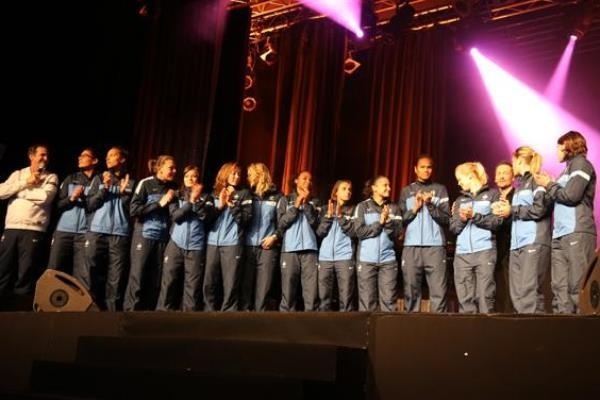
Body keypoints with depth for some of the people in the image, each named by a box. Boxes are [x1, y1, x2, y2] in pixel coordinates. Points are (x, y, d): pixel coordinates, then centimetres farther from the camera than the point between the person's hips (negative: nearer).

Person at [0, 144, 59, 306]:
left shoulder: (51, 177, 10)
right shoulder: (18, 174, 17)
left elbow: (45, 196, -10)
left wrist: (19, 192, 1)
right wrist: (26, 183, -4)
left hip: (33, 230, -2)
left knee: (25, 274, -5)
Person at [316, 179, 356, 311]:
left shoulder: (352, 210, 10)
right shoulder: (325, 209, 15)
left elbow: (353, 232, -2)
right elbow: (319, 233, 6)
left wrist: (340, 216, -8)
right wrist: (328, 216, -4)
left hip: (345, 257, -1)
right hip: (325, 257, 2)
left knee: (346, 298, -7)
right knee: (323, 297, -2)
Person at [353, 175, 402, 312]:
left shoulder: (394, 208, 10)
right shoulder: (362, 206, 5)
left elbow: (397, 233, 1)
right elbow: (359, 231, -5)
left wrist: (388, 222, -14)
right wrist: (379, 223, -9)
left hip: (388, 259, 2)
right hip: (366, 259, -2)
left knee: (389, 301, -2)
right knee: (367, 301, -2)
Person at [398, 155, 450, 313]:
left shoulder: (440, 189, 12)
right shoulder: (406, 191, 15)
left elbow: (446, 218, 4)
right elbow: (400, 219, 11)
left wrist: (430, 205, -9)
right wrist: (414, 209, -4)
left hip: (435, 246, -1)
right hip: (411, 246, 1)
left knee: (438, 291, -8)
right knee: (411, 290, 0)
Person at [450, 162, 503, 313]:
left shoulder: (492, 194, 9)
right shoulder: (460, 200, 21)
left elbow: (497, 222, -2)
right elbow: (453, 228, 14)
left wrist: (474, 216, -10)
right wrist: (462, 219, -4)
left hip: (485, 251, -4)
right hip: (462, 253, 4)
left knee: (485, 295, -9)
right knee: (465, 297, -2)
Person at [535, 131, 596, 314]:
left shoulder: (581, 164, 1)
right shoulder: (568, 169, 25)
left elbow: (571, 195, -12)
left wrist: (549, 185, 0)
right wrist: (550, 185, 10)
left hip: (577, 233, -8)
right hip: (560, 235, 8)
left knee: (577, 285, -14)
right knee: (559, 286, -1)